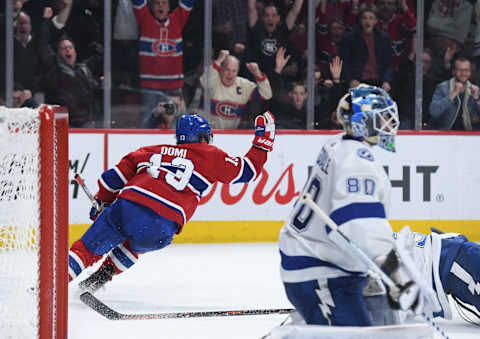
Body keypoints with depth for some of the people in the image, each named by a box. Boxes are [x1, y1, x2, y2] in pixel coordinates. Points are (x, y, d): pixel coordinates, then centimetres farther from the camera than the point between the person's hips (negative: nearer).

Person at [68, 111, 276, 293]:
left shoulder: (153, 151, 25)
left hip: (125, 209, 2)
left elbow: (116, 175, 23)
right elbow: (248, 170, 19)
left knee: (88, 248, 10)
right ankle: (102, 275, 22)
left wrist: (102, 203, 35)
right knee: (134, 246, 32)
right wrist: (263, 141, 31)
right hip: (160, 227, -2)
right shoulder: (210, 156, 15)